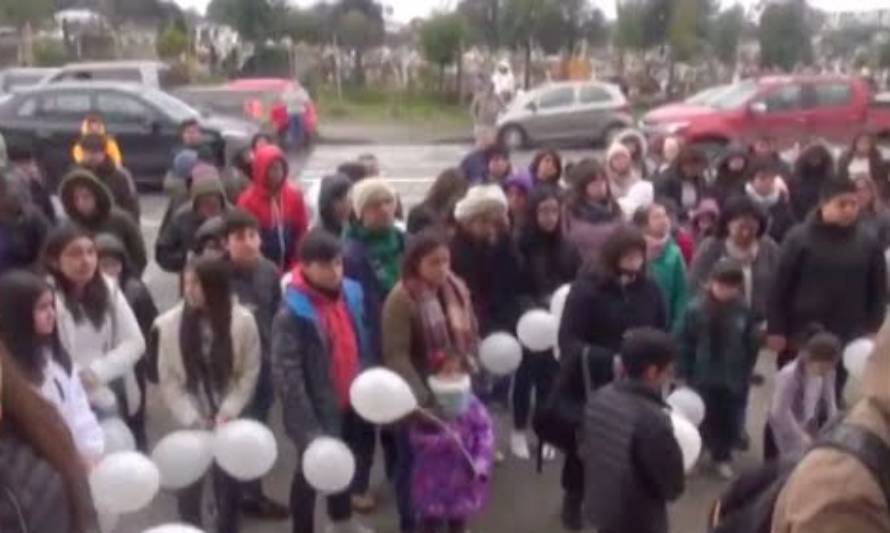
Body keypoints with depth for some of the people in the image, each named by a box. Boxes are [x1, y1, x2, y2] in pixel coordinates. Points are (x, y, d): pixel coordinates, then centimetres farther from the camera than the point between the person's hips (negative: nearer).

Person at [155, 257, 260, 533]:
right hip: (190, 424, 0)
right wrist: (192, 419, -13)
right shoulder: (169, 323, -9)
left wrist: (227, 412, -15)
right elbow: (168, 380, -6)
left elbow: (249, 374, -6)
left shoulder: (243, 321, -11)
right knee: (189, 485, 9)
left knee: (228, 483, 12)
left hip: (229, 421, 0)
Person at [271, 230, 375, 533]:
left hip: (350, 403, 7)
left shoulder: (351, 294, -3)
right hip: (317, 408, -7)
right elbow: (286, 373, -24)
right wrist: (309, 424, -24)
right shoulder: (292, 313, -24)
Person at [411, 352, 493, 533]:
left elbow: (485, 435, -12)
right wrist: (443, 440, -32)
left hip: (463, 476, 2)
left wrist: (481, 465, -24)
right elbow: (418, 438, -17)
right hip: (434, 476, -2)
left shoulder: (474, 407, -9)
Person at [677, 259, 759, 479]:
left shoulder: (743, 310, -8)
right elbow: (683, 343, -9)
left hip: (733, 379, 2)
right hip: (703, 378, -2)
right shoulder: (696, 309, -16)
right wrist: (683, 374, -7)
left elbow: (752, 345, 3)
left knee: (730, 421, 11)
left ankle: (723, 456, 32)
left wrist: (746, 372, 4)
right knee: (705, 419, 12)